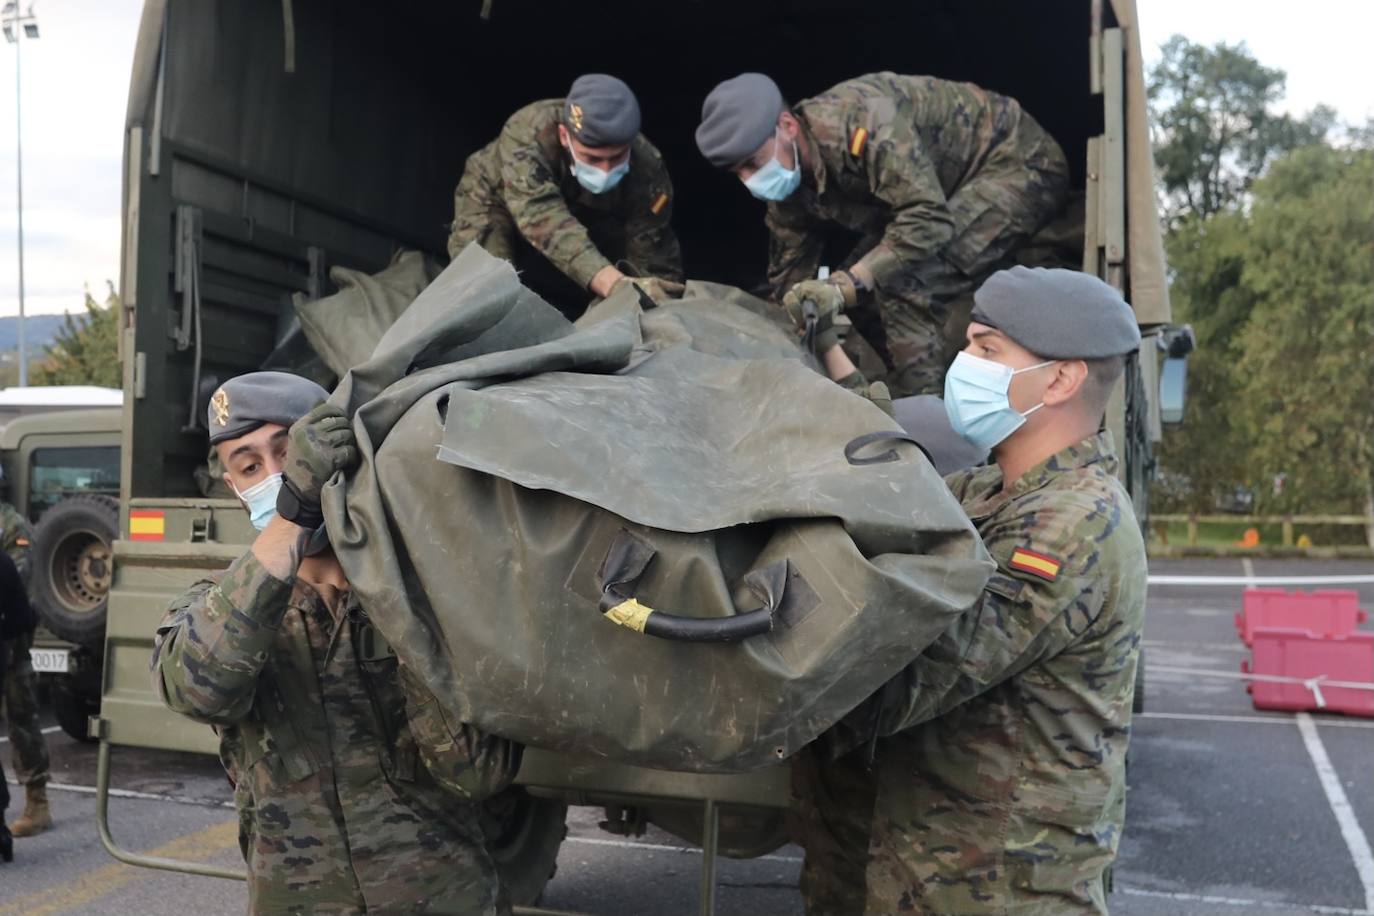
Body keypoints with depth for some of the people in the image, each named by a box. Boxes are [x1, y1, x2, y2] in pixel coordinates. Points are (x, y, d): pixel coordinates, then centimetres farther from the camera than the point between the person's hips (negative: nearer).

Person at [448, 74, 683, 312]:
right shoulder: (527, 134, -42)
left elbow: (653, 255, -30)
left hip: (586, 215, 3)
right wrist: (615, 284, -68)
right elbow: (544, 219, -55)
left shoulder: (646, 168, -34)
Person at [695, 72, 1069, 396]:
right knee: (864, 288, 2)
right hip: (955, 184, 9)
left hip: (1021, 164, -9)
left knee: (906, 281, -26)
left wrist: (845, 285, -42)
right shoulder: (791, 188, -5)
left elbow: (929, 216, -39)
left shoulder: (857, 119, -33)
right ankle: (919, 396, 17)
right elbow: (788, 278, 5)